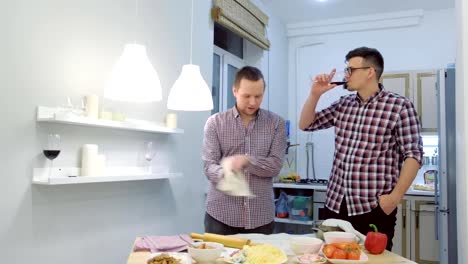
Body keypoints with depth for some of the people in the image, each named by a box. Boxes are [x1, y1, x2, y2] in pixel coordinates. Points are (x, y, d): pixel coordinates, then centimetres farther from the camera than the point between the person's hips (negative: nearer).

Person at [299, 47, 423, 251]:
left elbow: (413, 155, -8)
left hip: (375, 209, -5)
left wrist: (395, 196, -15)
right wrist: (315, 94, 1)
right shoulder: (343, 104, 11)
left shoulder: (400, 106, -6)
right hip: (335, 204, 5)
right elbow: (306, 125, 16)